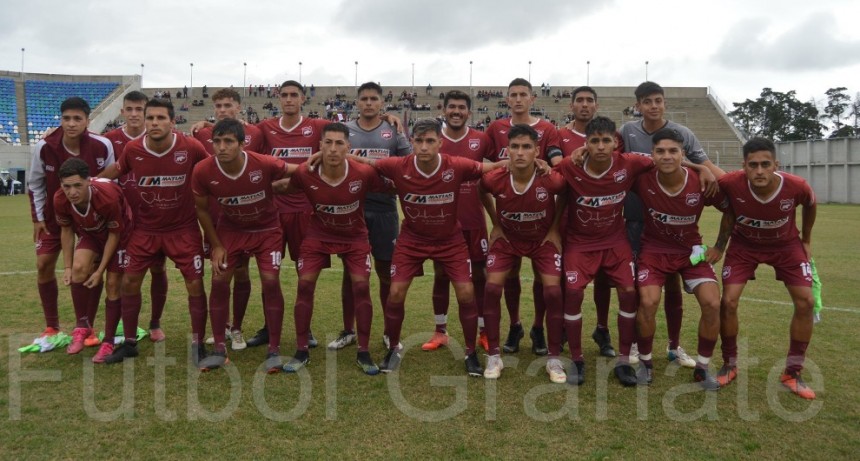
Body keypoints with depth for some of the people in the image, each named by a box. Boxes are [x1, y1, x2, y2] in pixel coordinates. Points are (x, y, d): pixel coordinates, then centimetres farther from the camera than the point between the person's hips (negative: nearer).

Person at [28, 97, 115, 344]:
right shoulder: (44, 147, -18)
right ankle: (52, 327, 16)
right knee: (44, 264, -1)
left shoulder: (102, 146, -21)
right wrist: (38, 218, -1)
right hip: (54, 214, 1)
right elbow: (35, 184, -2)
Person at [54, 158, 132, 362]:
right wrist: (67, 267, -7)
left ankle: (108, 342, 7)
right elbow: (67, 230, -5)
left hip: (119, 233, -3)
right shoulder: (60, 200, -24)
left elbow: (114, 234, -22)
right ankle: (82, 325, -5)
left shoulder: (107, 197, -37)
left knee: (113, 285, -5)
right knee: (79, 268, -24)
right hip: (89, 233, 4)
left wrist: (100, 270, -20)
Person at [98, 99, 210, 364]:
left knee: (195, 285, -2)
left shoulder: (191, 147, -18)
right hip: (145, 229, 3)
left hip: (184, 229, -2)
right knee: (129, 282, 6)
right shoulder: (133, 150, -11)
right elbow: (115, 172, 11)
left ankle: (197, 345, 14)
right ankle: (129, 343, 25)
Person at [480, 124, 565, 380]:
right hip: (507, 238, 1)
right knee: (492, 287, -11)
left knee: (553, 291, -12)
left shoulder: (552, 180, -30)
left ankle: (554, 358, 5)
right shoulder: (494, 179, -26)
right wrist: (496, 226, 1)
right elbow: (482, 191, 0)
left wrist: (555, 229, -4)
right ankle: (493, 356, 3)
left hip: (544, 239, -1)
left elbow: (567, 196, -5)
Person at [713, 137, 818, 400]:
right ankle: (729, 366, 10)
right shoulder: (731, 184, -33)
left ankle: (793, 373, 10)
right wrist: (720, 245, -8)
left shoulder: (797, 187, -30)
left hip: (786, 245, 1)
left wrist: (806, 240, 8)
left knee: (805, 302, -7)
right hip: (744, 244, -1)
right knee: (728, 301, -11)